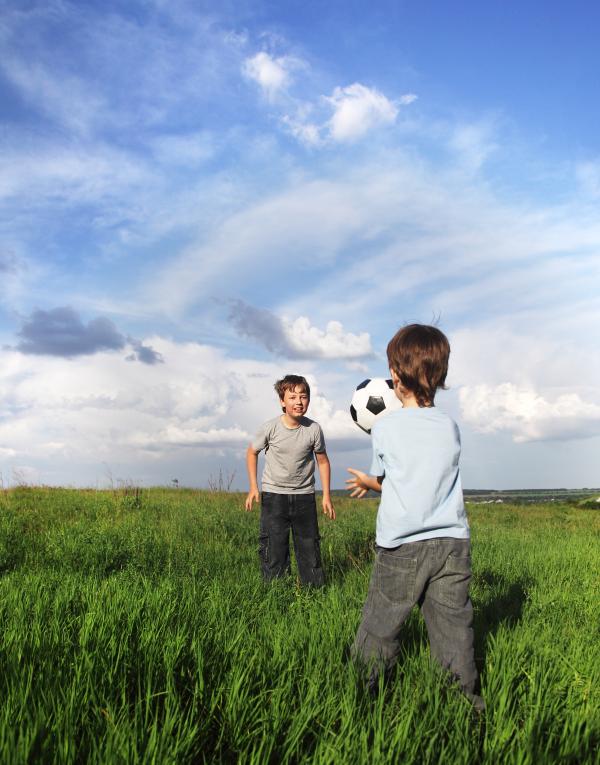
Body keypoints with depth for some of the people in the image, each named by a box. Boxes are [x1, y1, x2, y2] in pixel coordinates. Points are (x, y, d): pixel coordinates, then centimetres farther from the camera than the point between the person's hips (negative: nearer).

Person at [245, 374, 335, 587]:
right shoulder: (270, 428, -14)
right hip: (273, 495, -1)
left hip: (304, 496, 1)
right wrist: (253, 487, -2)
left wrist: (326, 495, 2)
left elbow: (322, 461, 4)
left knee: (309, 548, 8)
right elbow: (252, 452, 4)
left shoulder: (314, 429, -10)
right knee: (273, 549, 1)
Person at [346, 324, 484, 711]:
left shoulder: (384, 427, -6)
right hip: (453, 543, 3)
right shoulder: (451, 428, 5)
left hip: (402, 547, -3)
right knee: (454, 629, 12)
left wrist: (368, 482, 33)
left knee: (379, 629, 10)